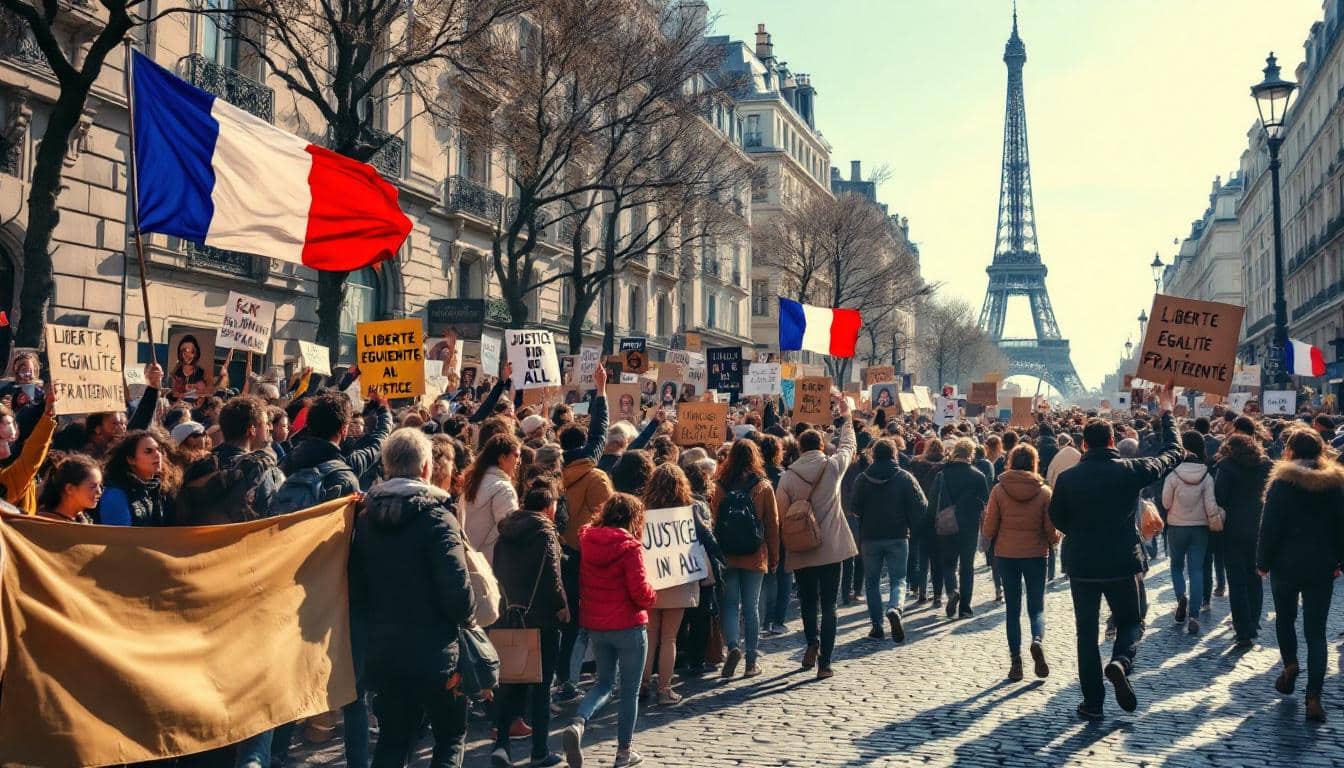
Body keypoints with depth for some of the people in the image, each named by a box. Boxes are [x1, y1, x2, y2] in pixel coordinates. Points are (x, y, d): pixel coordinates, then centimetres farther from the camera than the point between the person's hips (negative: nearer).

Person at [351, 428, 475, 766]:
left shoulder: (366, 518, 2)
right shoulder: (437, 517, -16)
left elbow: (358, 582, 8)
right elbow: (457, 591, -22)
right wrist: (467, 612, -2)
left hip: (383, 652, 5)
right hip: (434, 653, -5)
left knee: (392, 740, 17)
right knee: (451, 736, 13)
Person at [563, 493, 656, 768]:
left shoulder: (588, 543, 2)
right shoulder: (630, 546, -16)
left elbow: (581, 584, 10)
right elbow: (640, 590, -19)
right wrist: (652, 597, 1)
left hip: (595, 626, 6)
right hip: (628, 627, -5)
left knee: (604, 682, 21)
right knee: (630, 691, 10)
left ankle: (578, 722, -5)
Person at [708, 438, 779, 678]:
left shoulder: (718, 486, -5)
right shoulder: (763, 487, -4)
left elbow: (712, 521, -1)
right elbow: (773, 524, 1)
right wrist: (774, 557, 10)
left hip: (726, 557, 0)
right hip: (754, 557, 0)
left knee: (730, 604, 9)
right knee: (751, 607, 7)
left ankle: (732, 645, -12)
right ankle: (752, 660, 11)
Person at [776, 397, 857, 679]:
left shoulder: (788, 476, -5)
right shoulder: (833, 466, -6)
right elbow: (847, 445, 13)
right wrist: (846, 416, 28)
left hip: (801, 551, 1)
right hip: (831, 549, -1)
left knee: (808, 601, 21)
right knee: (828, 606, 4)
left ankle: (812, 642, 4)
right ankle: (824, 662, 3)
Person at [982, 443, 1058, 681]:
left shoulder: (999, 490, -7)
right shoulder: (1043, 491, -7)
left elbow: (989, 530, -5)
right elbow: (1051, 531, -4)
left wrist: (986, 531, 18)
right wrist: (1056, 537, 18)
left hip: (1006, 554, 0)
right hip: (1036, 554, 0)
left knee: (1013, 608, 10)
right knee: (1036, 607, 10)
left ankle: (1015, 660, 5)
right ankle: (1037, 640, -19)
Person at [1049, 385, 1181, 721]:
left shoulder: (1067, 478, -7)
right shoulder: (1130, 470, -8)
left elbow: (1057, 520, 5)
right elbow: (1172, 454, 7)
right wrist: (1167, 413, 18)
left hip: (1081, 565, 1)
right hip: (1123, 564, 0)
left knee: (1087, 632, 11)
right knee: (1130, 621, 19)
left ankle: (1093, 703, 12)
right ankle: (1121, 662, -12)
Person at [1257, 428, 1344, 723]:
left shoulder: (1283, 480, -9)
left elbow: (1270, 526, -10)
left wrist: (1263, 561, -2)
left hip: (1286, 563, -2)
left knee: (1285, 616, 24)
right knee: (1315, 630, 2)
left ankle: (1290, 665, 14)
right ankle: (1314, 697, -4)